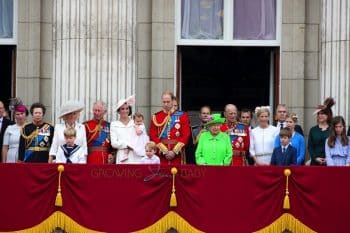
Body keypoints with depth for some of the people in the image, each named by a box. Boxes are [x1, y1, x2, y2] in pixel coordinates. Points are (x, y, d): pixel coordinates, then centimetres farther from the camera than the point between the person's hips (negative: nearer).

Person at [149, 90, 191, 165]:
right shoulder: (156, 117, 7)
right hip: (161, 155, 1)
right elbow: (153, 136, 1)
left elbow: (186, 136, -2)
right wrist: (164, 151, -9)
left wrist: (174, 151, -10)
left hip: (177, 155, -1)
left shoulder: (182, 116, 4)